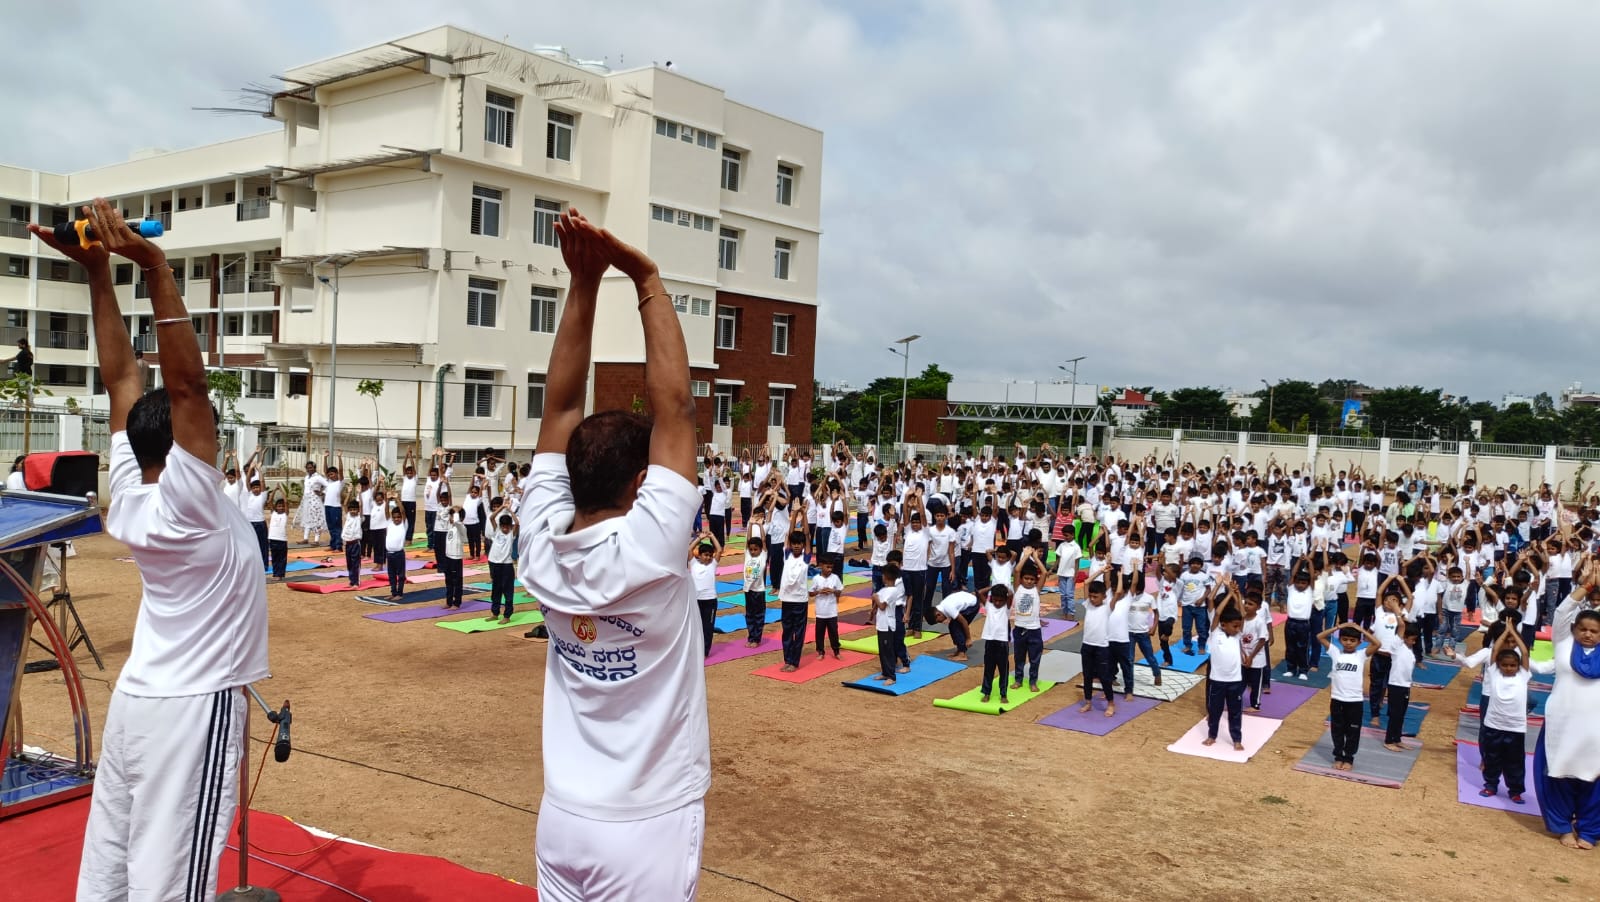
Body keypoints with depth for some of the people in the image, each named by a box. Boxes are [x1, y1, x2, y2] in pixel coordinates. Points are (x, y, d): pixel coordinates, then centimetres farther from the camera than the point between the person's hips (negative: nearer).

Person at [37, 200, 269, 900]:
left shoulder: (128, 496, 1)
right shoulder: (186, 505, -17)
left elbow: (120, 379, 4)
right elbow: (187, 382, -28)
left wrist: (97, 273, 2)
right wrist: (155, 269, -31)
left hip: (137, 698, 8)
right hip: (192, 709, -8)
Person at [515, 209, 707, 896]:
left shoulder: (541, 547, -9)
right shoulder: (649, 550, -23)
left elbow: (561, 405, -6)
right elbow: (674, 405, -21)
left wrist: (584, 282, -9)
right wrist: (647, 281, -15)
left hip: (563, 817, 5)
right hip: (649, 827, -5)